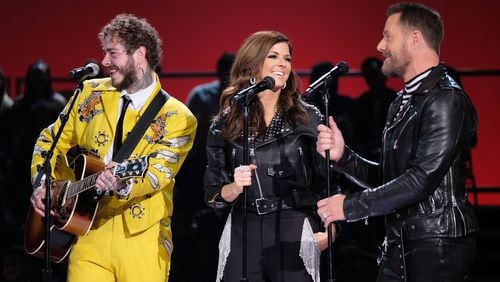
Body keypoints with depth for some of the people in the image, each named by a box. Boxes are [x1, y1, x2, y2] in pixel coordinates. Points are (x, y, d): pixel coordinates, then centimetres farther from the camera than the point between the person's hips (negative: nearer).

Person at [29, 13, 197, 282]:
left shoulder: (177, 118, -3)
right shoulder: (91, 94, 9)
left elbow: (158, 173, -15)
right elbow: (50, 141, 18)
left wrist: (123, 185, -35)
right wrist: (41, 186, 2)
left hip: (142, 239, -3)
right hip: (88, 232, 3)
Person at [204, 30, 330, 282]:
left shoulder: (308, 118, 3)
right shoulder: (225, 124, 6)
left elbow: (328, 180, 5)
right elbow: (213, 194, 7)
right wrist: (235, 188, -14)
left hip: (293, 235, -1)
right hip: (243, 235, 1)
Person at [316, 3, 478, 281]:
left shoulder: (446, 99, -13)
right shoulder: (404, 101, 18)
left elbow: (423, 179, -20)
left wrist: (350, 205, -15)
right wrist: (342, 155, 2)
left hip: (437, 245, -9)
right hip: (400, 246, 9)